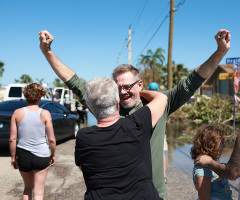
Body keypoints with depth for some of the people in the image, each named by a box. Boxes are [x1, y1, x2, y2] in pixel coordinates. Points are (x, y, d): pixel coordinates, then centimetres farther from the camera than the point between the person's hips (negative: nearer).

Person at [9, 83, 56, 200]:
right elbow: (51, 139, -7)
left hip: (23, 155, 2)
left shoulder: (17, 113, -4)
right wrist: (53, 155, 8)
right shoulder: (45, 114, -8)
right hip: (41, 156, -2)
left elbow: (12, 139, -3)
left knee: (27, 188, 25)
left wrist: (13, 157, 9)